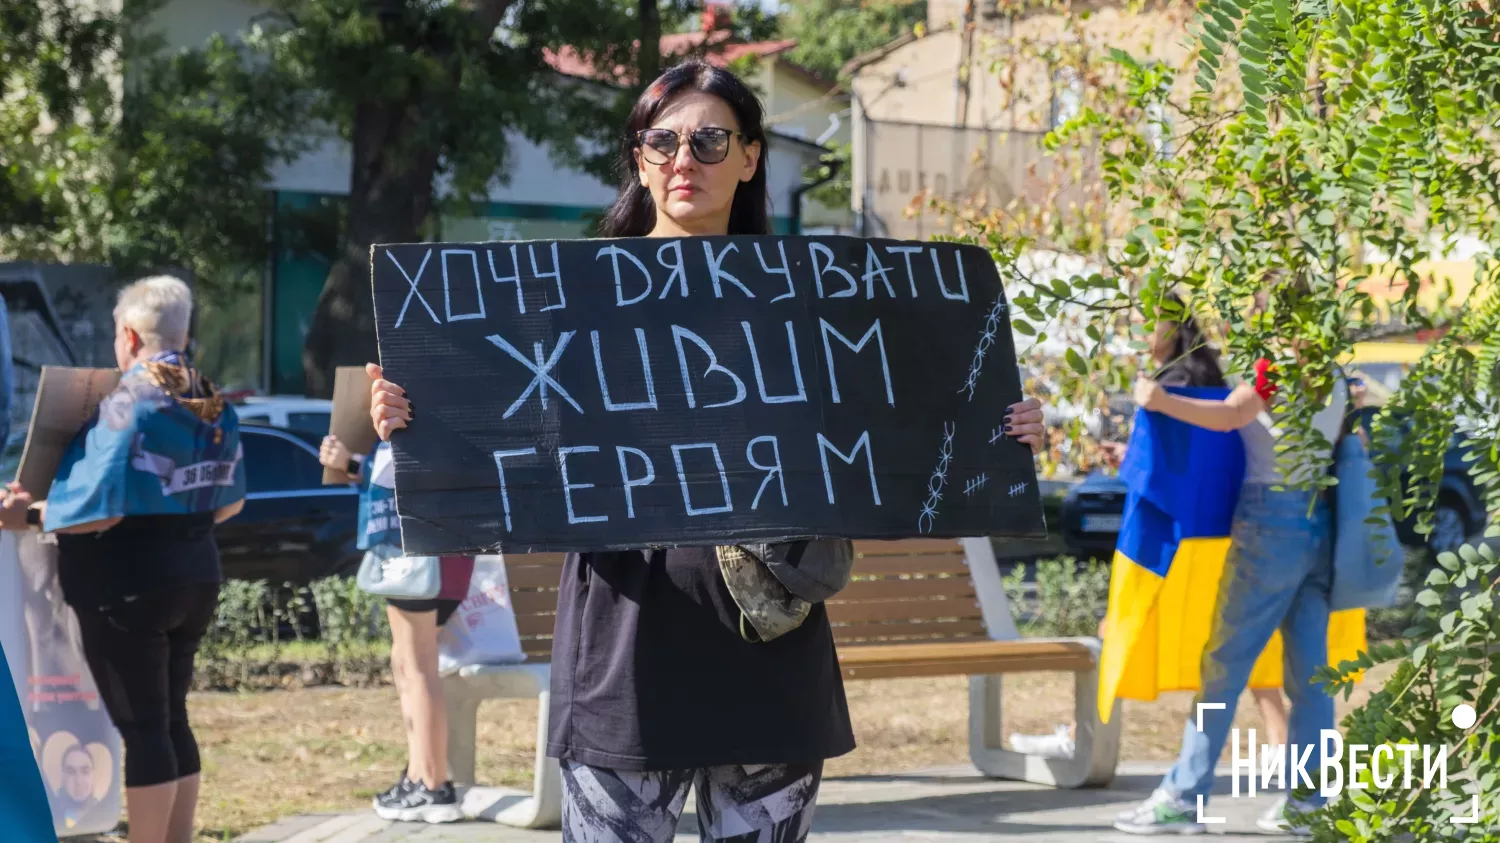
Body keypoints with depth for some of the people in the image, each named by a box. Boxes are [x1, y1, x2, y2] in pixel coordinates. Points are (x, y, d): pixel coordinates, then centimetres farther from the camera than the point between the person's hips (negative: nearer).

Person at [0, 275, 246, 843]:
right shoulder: (215, 408, 6)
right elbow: (230, 503, 14)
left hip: (127, 588, -7)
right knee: (172, 720, 15)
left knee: (142, 727, -2)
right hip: (195, 579, 7)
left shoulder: (127, 406, -17)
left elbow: (99, 509, -23)